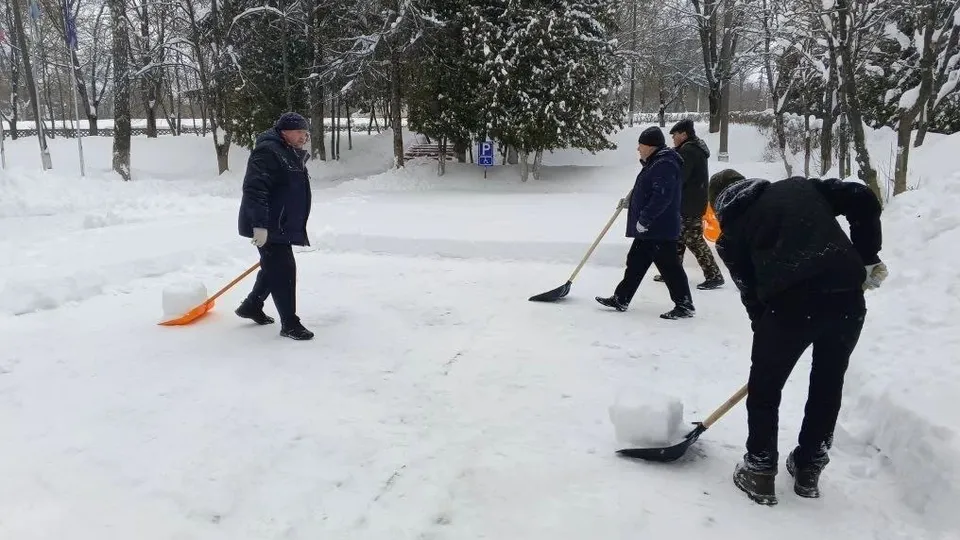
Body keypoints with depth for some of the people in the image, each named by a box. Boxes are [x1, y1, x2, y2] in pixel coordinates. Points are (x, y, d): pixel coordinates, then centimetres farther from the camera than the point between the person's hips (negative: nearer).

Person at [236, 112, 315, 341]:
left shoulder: (293, 155, 17)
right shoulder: (268, 152, -17)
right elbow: (255, 189, -26)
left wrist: (296, 228, 29)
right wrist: (260, 225, -32)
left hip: (283, 227, 10)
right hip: (267, 227, -10)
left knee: (274, 268, 20)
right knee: (283, 270, -8)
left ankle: (251, 306, 38)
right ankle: (289, 324, -1)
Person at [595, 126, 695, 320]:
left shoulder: (664, 165, -18)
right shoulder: (654, 163, 16)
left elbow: (661, 197, -27)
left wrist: (643, 219, -24)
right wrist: (630, 203, 20)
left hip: (661, 230, -11)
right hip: (649, 229, 11)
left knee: (668, 265, -4)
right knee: (635, 262, 14)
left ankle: (684, 305, 6)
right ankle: (621, 299, 22)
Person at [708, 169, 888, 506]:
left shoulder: (732, 233, 16)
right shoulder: (799, 186, 24)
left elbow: (750, 291, 14)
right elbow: (863, 200, 13)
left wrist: (765, 328, 24)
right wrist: (868, 258, 18)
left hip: (791, 301, -3)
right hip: (848, 294, 4)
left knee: (764, 387, 19)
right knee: (828, 385, 24)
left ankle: (760, 472, 25)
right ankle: (808, 470, 36)